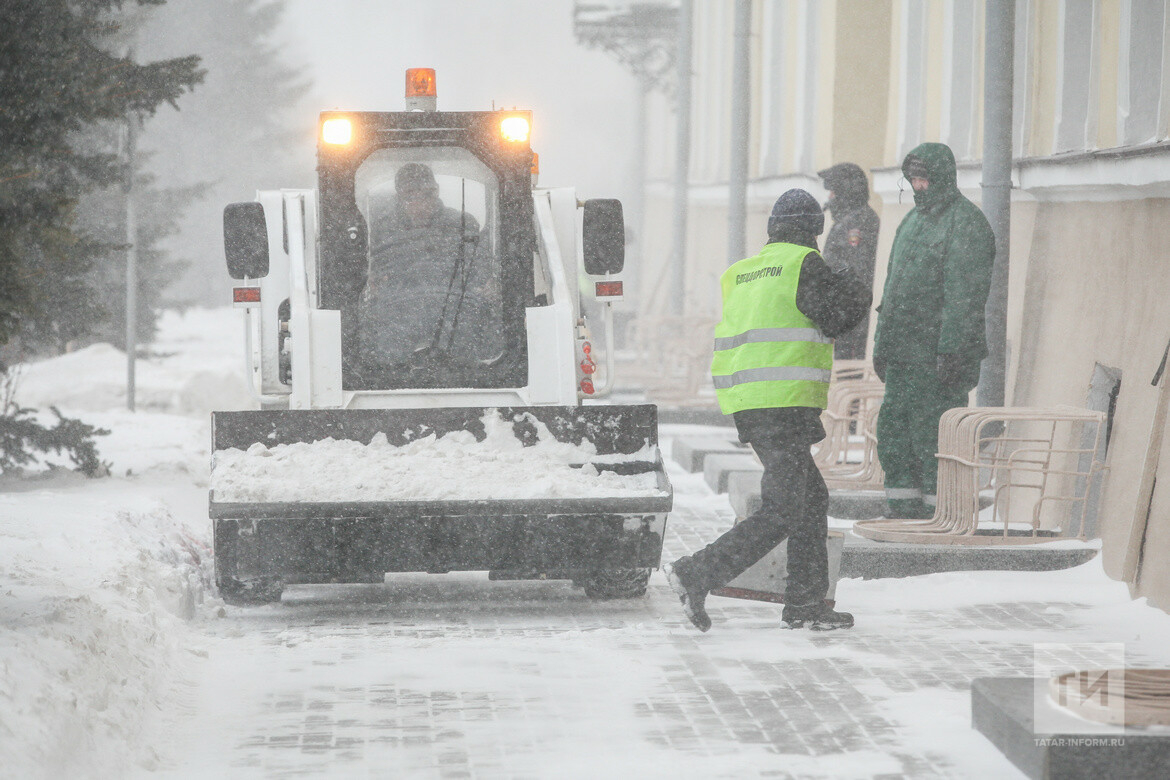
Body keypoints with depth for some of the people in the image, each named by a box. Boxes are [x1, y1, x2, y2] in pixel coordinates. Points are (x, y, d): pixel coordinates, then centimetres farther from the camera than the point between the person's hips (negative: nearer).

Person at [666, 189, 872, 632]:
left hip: (744, 404, 9)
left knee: (812, 498, 18)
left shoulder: (742, 273, 17)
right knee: (781, 515, -7)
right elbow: (837, 317, -8)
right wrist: (856, 291, 13)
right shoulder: (804, 264, -6)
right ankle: (697, 576, -15)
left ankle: (805, 603, 19)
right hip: (784, 406, -9)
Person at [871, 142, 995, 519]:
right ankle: (903, 510, 16)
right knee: (892, 428, 9)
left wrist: (952, 351, -22)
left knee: (932, 433, -7)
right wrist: (882, 343, 19)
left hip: (937, 355, -9)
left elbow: (964, 295, -17)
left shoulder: (966, 223, -10)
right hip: (904, 353, 9)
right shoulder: (913, 220, 19)